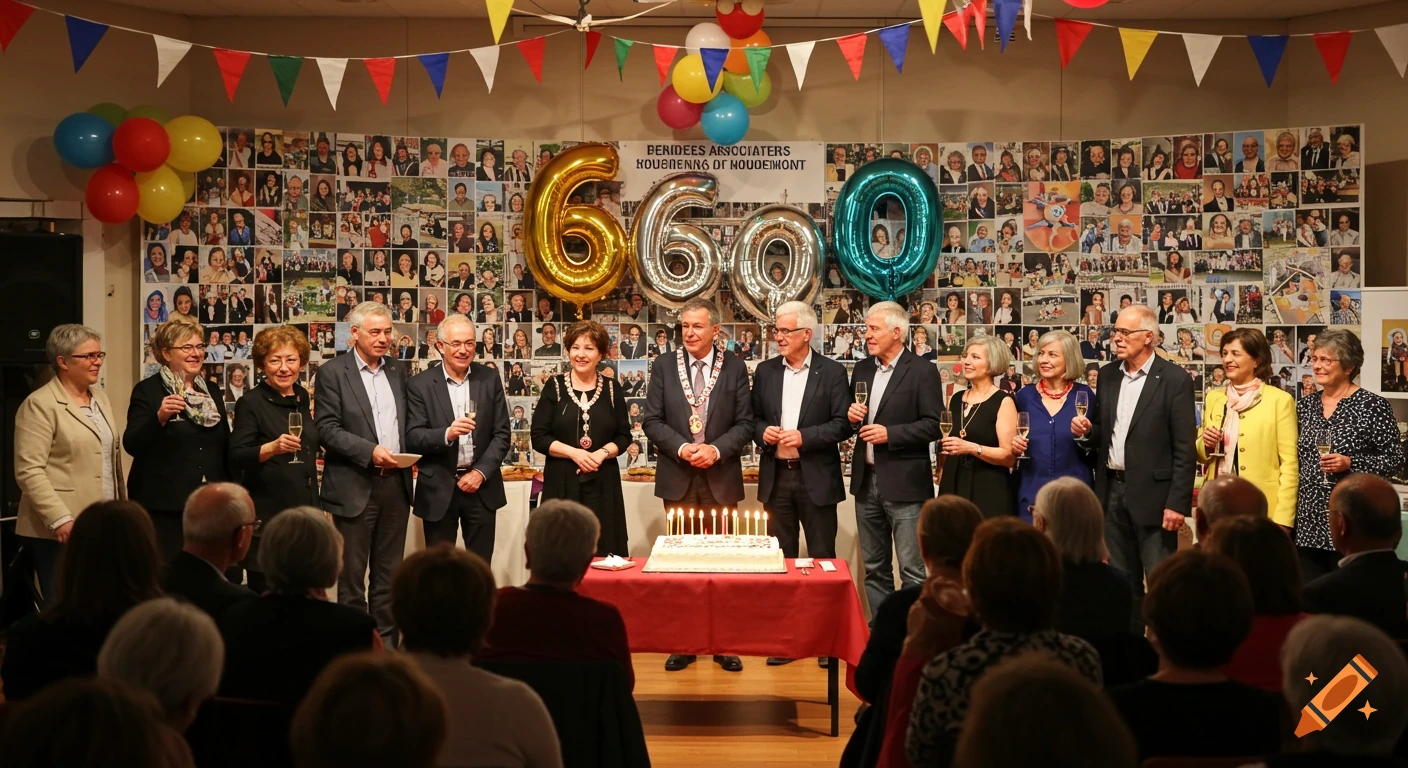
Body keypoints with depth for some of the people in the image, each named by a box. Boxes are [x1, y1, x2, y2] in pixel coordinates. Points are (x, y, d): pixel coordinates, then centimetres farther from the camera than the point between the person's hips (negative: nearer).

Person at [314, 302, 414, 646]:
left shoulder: (398, 371, 13)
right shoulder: (333, 372, -2)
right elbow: (327, 428, -9)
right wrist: (370, 451, -18)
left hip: (395, 484, 5)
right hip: (355, 487, -4)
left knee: (388, 574, 9)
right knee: (352, 575, 2)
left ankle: (387, 643, 15)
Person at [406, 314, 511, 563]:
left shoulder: (490, 379, 5)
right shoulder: (420, 384, -2)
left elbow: (502, 434, 4)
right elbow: (412, 438, -8)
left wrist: (481, 472, -8)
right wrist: (446, 434, -26)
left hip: (481, 486, 2)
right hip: (439, 489, -2)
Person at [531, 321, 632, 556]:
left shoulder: (612, 388, 7)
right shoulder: (554, 386, 2)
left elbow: (624, 435, 8)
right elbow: (539, 437, -1)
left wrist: (602, 453, -11)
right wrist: (574, 452, -14)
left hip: (603, 484, 1)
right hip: (562, 484, -1)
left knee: (604, 553, -2)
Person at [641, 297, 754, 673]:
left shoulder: (735, 367, 3)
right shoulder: (664, 366, 4)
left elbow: (745, 423, 1)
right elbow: (652, 421, 1)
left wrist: (716, 449, -15)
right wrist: (681, 447, -14)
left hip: (721, 478, -1)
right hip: (678, 477, 1)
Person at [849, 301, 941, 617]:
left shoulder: (922, 371, -6)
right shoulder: (862, 369, 13)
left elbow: (933, 425, -11)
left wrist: (890, 433, -19)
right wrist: (852, 415, 0)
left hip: (904, 484, -6)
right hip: (867, 481, 7)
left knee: (913, 572, -5)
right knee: (874, 568, 12)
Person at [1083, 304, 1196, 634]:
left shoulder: (1174, 380, -8)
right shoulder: (1107, 375, 9)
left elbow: (1184, 449, -10)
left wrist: (1177, 503, -15)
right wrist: (1087, 429, -5)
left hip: (1152, 493, -6)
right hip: (1113, 491, 6)